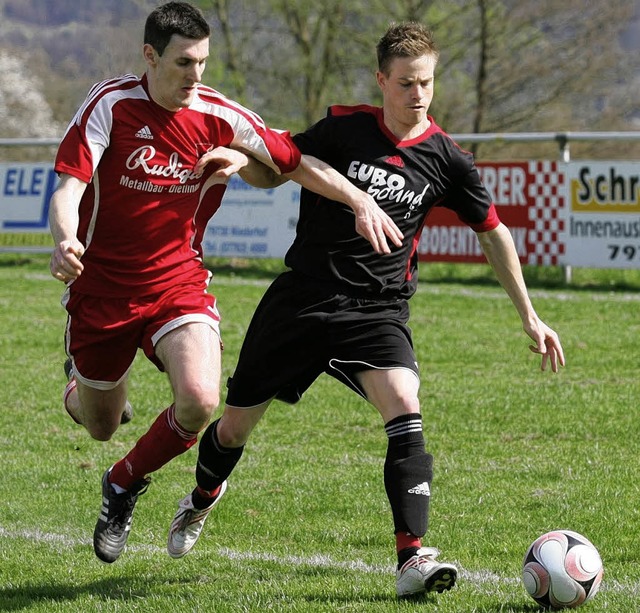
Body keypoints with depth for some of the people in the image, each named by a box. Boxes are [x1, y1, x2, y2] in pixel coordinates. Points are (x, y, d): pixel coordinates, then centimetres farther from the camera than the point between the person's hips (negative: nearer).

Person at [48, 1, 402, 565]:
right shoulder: (111, 104, -13)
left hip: (179, 282, 1)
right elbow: (70, 185, -20)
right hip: (101, 287, -1)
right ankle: (79, 386, 51)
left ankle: (125, 485, 6)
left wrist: (360, 200, -11)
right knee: (101, 426, 10)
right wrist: (65, 240, -40)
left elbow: (295, 163, 1)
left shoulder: (219, 116, -7)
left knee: (200, 401, -24)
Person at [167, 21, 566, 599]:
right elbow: (278, 169, 2)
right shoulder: (343, 128, -7)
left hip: (378, 312, 0)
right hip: (302, 298, 0)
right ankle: (203, 497, 45)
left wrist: (530, 318, 10)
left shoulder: (446, 159, -3)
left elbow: (493, 232, 8)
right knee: (237, 423, 10)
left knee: (406, 411, -26)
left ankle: (413, 559, -27)